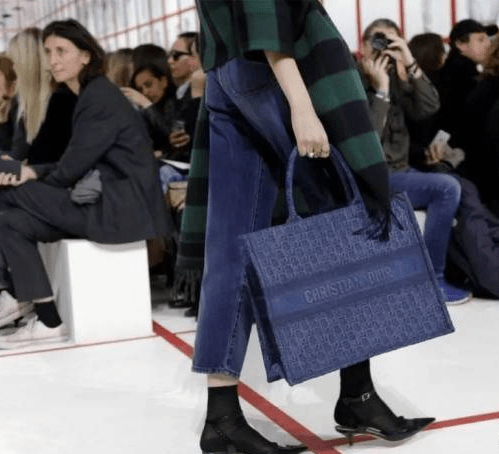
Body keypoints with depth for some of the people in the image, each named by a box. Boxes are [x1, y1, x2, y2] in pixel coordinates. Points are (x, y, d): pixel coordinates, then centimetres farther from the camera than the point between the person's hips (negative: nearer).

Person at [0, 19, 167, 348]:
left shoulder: (100, 97, -13)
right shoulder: (91, 95, 16)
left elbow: (72, 166, -14)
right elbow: (79, 164, 15)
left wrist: (31, 176, 5)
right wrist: (34, 174, 0)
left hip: (124, 206, -9)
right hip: (106, 200, 9)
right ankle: (47, 320, -6)